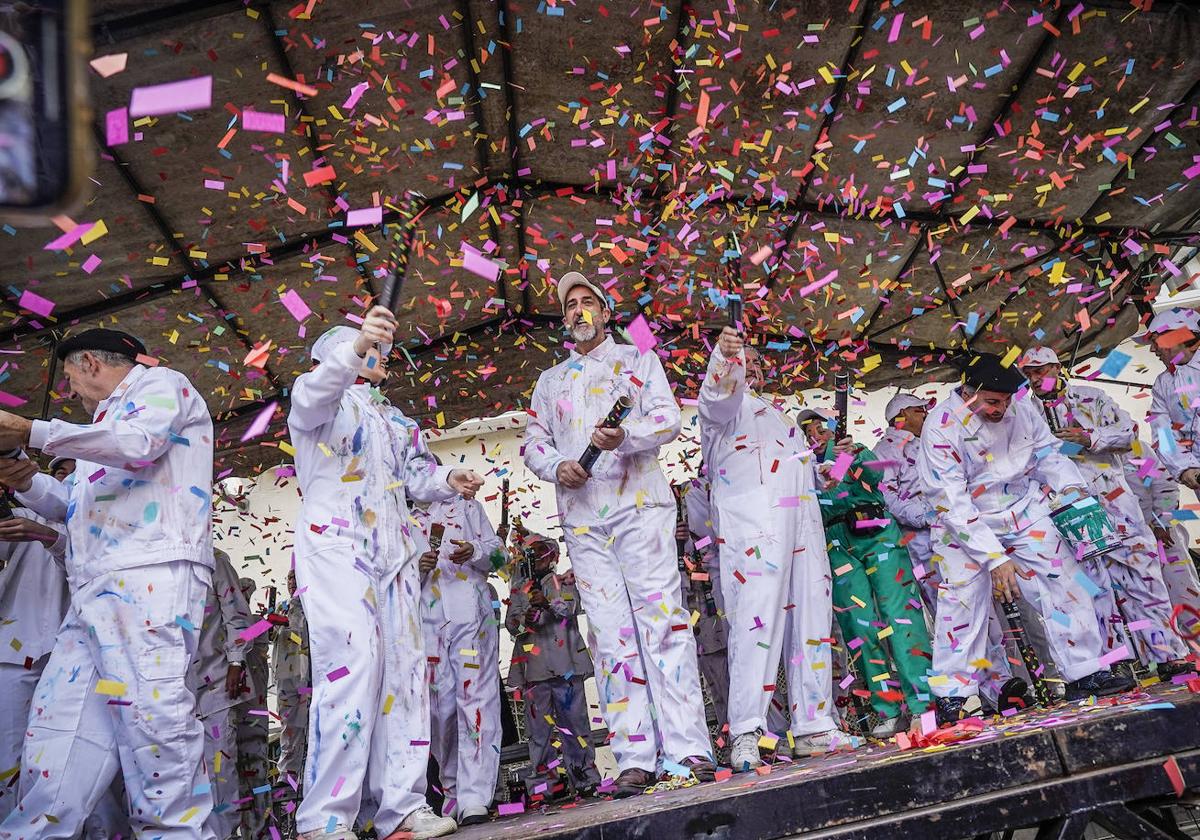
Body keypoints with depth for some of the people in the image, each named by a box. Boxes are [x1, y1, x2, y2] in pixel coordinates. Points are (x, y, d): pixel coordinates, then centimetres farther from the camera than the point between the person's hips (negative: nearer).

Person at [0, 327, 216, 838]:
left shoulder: (160, 383, 10)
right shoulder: (106, 421, 35)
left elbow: (139, 444, -10)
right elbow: (78, 508, 34)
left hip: (149, 571, -9)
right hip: (94, 586, 9)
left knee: (148, 701, -18)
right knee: (62, 711, 1)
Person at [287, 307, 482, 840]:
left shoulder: (393, 417, 27)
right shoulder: (326, 400, 6)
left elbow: (417, 474, 21)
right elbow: (312, 393, -19)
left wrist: (448, 481, -1)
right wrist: (356, 345, -36)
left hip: (395, 554, 7)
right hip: (336, 547, -7)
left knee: (404, 671, 2)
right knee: (351, 667, -17)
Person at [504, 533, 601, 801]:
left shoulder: (564, 582, 12)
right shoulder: (519, 590, 16)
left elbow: (571, 606, -8)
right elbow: (510, 623, 4)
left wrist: (549, 602, -27)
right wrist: (525, 620, -18)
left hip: (565, 663, -1)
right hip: (533, 667, 2)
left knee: (574, 720, 1)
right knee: (538, 727, 4)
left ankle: (585, 778, 10)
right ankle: (542, 784, 10)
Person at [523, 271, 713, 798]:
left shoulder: (638, 360, 15)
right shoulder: (550, 381, 24)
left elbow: (668, 416, 1)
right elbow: (533, 441, 16)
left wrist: (625, 436, -18)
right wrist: (555, 466, -7)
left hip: (639, 504, -3)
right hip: (582, 516, 3)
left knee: (662, 616, -10)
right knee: (610, 631, -2)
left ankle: (686, 749, -7)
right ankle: (635, 758, 1)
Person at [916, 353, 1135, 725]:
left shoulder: (1021, 406, -7)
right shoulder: (941, 429, -23)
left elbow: (1047, 452, 9)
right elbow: (954, 506, -24)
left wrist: (1070, 487, -11)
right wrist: (995, 559, -27)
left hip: (1025, 509, 5)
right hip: (968, 523, -5)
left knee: (1065, 580, 1)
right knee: (961, 599, -11)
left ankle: (1084, 674, 17)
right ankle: (951, 694, 0)